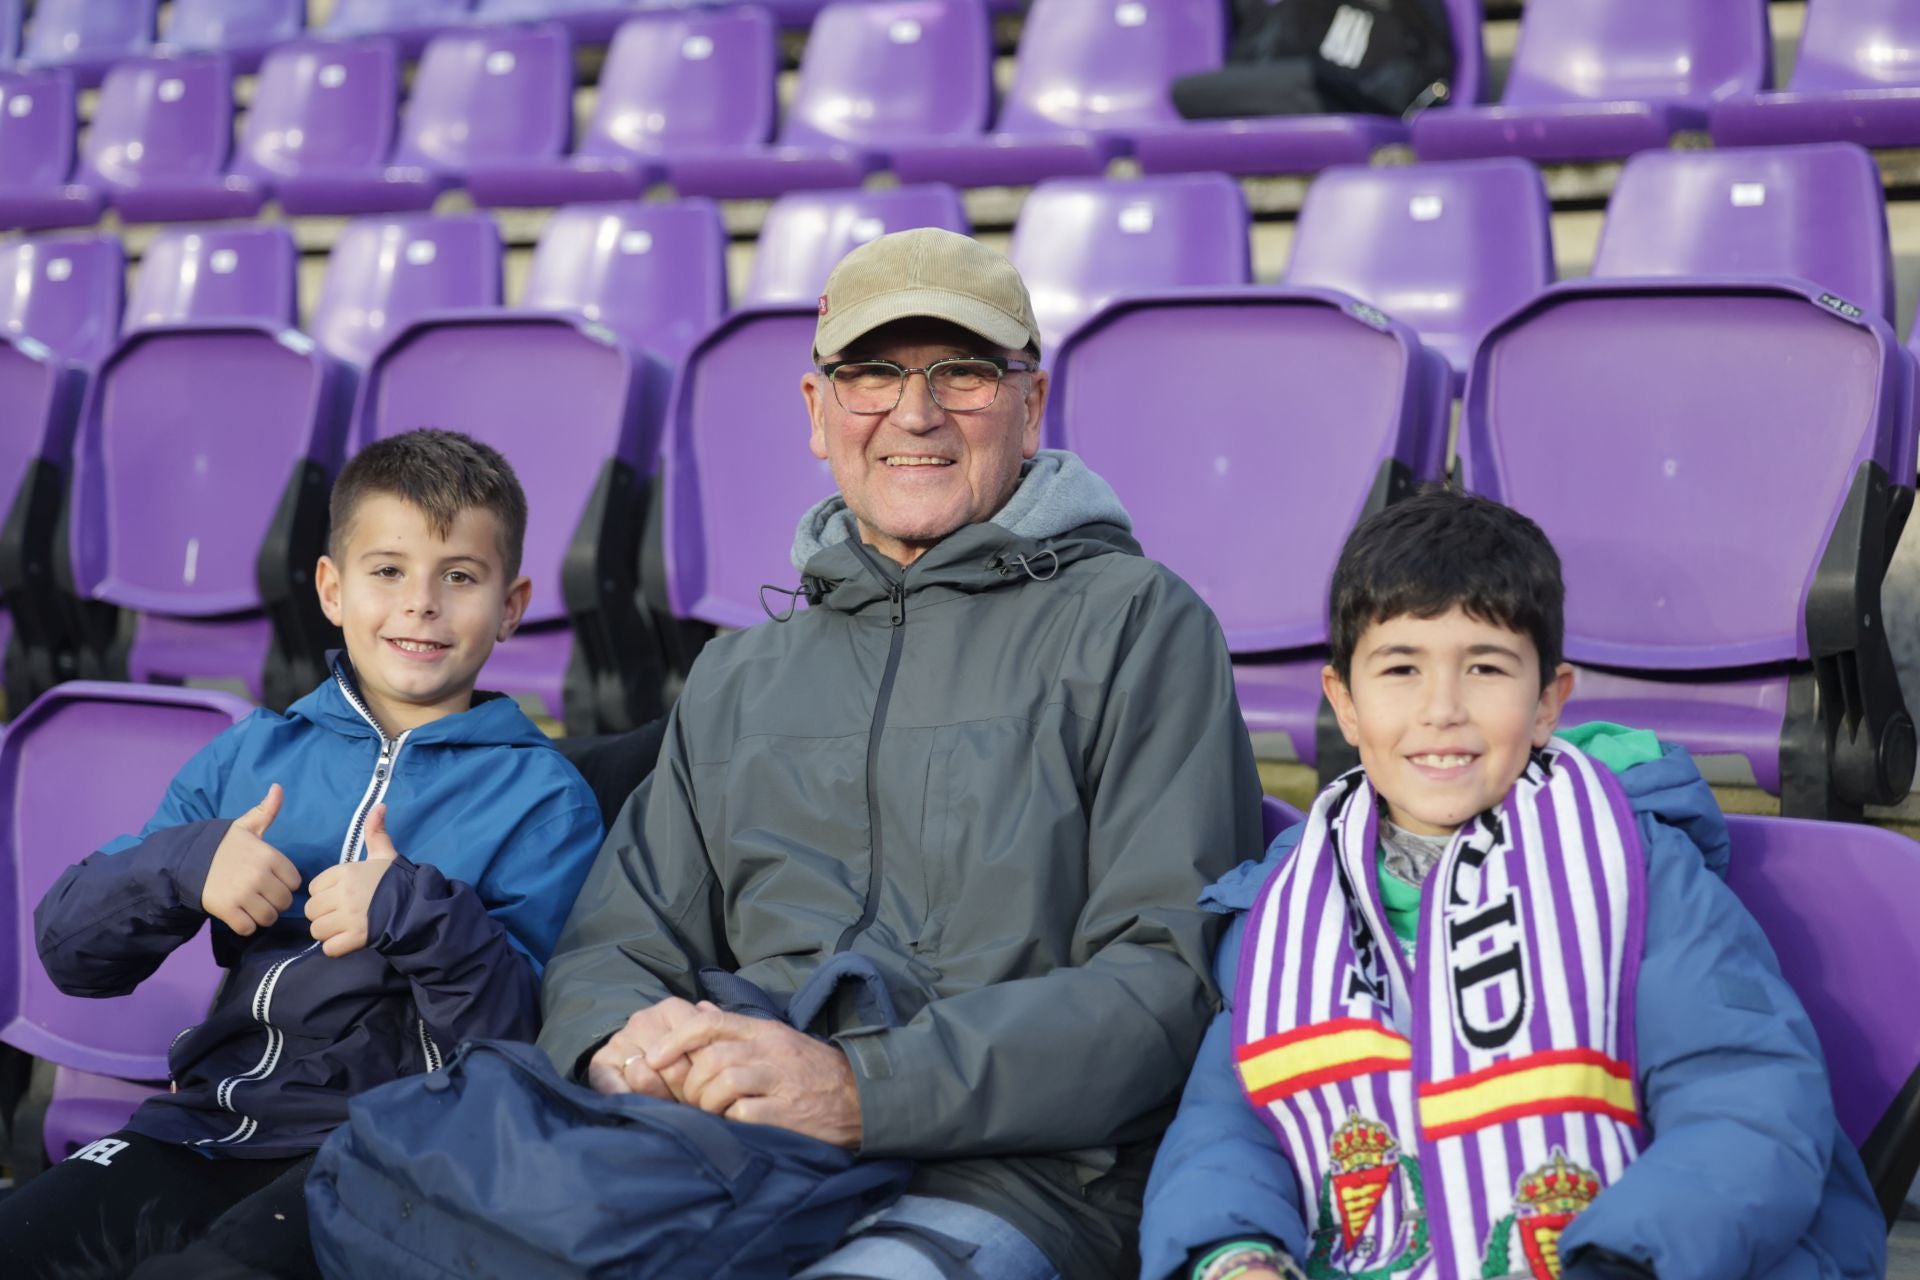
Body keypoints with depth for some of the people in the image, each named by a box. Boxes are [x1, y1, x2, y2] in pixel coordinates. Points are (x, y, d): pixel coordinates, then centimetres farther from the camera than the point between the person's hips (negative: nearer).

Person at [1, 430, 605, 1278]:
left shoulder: (542, 796, 2)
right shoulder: (250, 755, 14)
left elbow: (523, 1037, -7)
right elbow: (70, 951, 11)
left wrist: (416, 915, -21)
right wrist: (185, 867, -8)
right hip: (205, 1125, 5)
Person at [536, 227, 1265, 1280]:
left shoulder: (1136, 622, 6)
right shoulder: (735, 680, 24)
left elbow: (1168, 977, -5)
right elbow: (615, 946, 21)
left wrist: (861, 1089, -18)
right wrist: (622, 1045, -6)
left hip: (1017, 1167, -4)